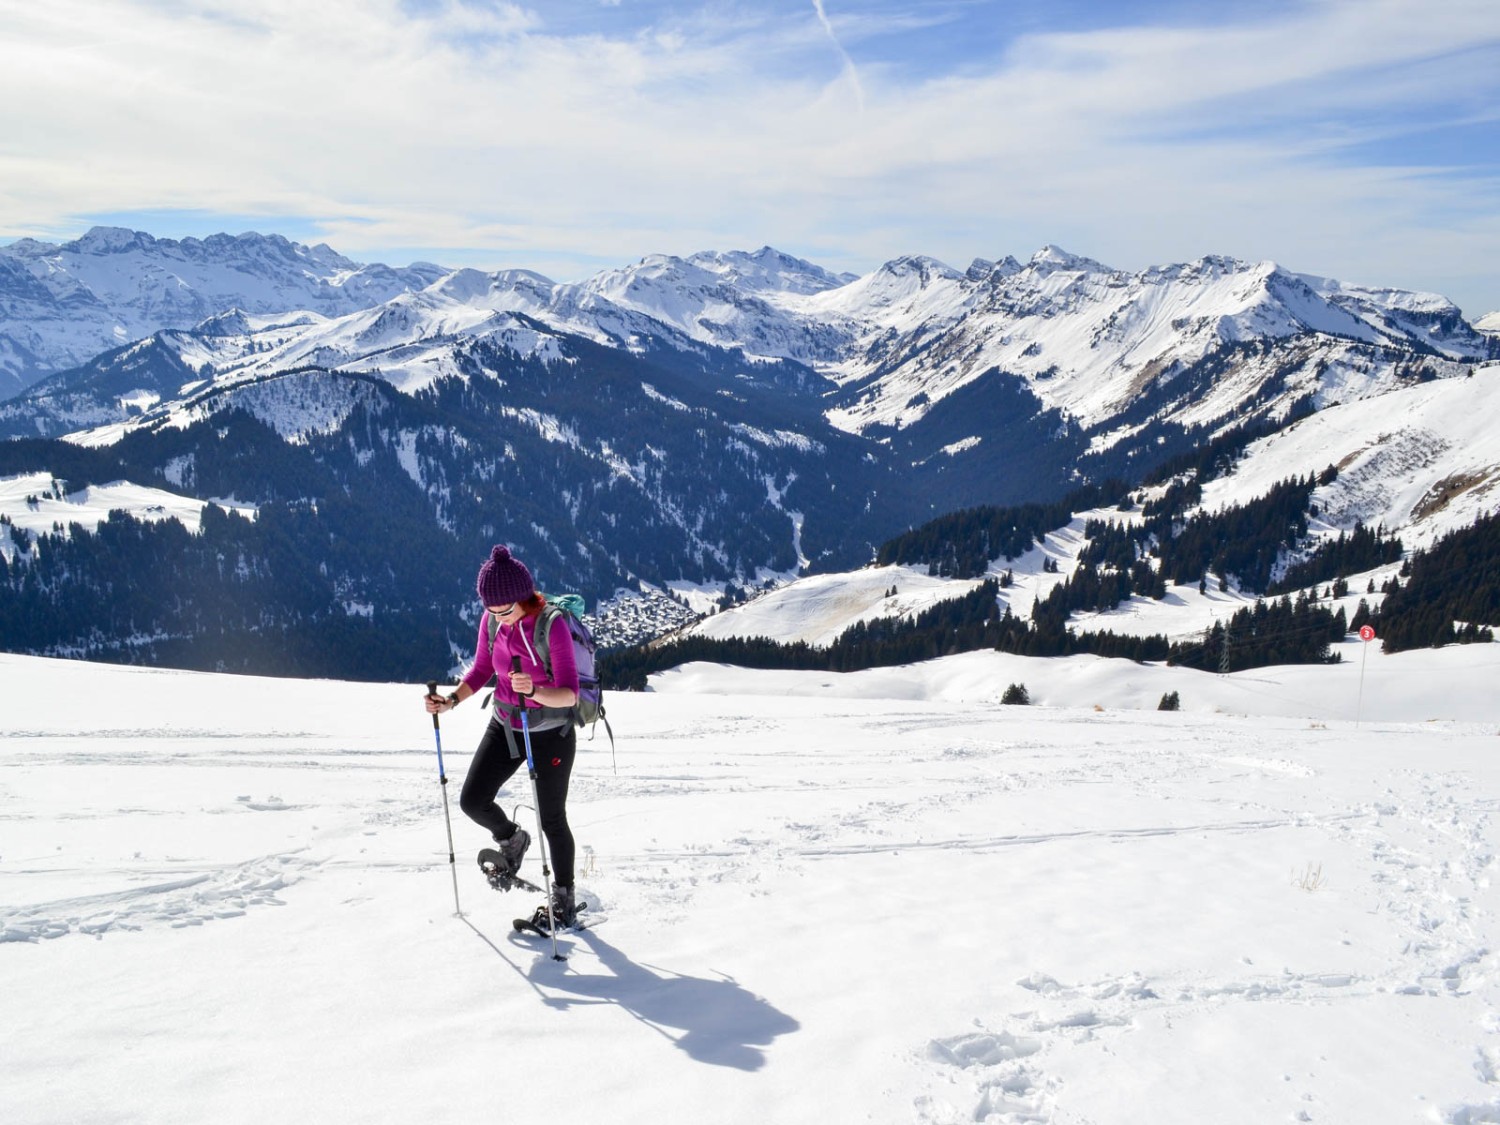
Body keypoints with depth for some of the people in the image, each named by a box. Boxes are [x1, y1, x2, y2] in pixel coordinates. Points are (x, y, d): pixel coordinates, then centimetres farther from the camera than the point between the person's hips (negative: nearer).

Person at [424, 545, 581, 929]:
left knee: (551, 819, 5)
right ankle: (512, 840, 33)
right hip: (504, 725, 5)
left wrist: (534, 691, -46)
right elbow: (481, 671, 7)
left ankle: (564, 901, 25)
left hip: (551, 733, -5)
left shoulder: (552, 627, -25)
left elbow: (569, 694, -27)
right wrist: (450, 701, -9)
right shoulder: (491, 622, -8)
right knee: (473, 801, 0)